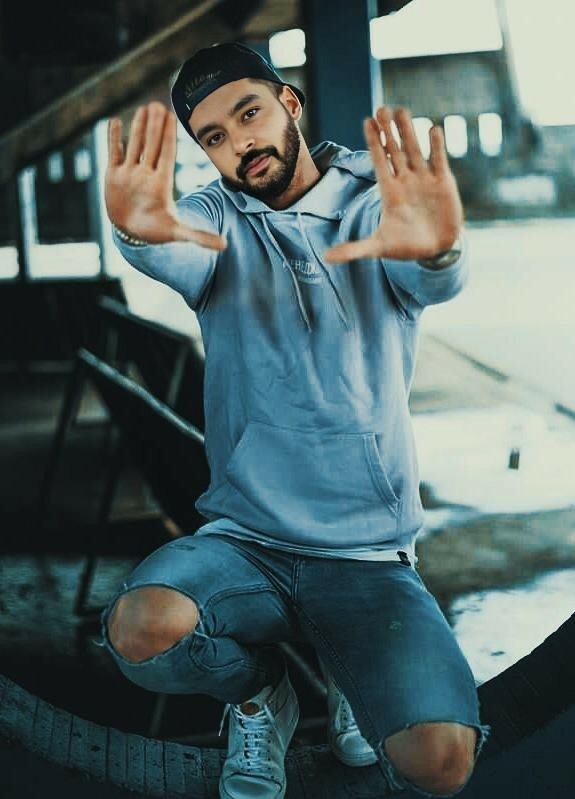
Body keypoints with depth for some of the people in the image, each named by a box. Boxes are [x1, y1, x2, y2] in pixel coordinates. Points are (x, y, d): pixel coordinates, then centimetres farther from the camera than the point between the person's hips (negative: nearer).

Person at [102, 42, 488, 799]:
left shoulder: (380, 208, 0)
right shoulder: (216, 219, 3)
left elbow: (434, 282, -23)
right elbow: (173, 247, -21)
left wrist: (434, 248, -49)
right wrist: (141, 229, -47)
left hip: (371, 552, -1)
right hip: (244, 537, 1)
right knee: (142, 631, -29)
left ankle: (352, 677, 16)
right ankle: (260, 693, 7)